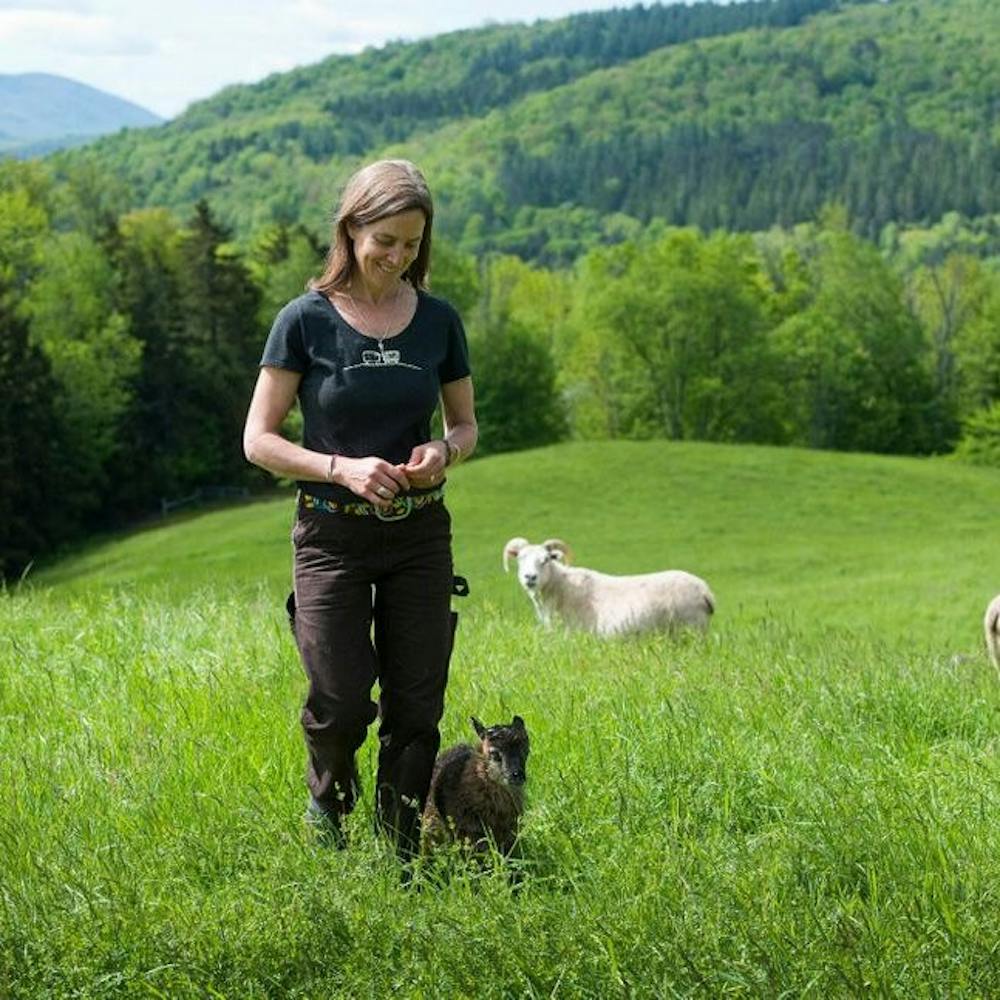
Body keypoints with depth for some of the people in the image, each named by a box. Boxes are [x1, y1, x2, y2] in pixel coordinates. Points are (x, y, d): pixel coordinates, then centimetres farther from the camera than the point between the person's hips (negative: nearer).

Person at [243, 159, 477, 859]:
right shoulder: (307, 320, -6)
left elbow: (466, 424, 15)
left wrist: (444, 451, -9)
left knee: (417, 709, 1)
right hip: (332, 534, -3)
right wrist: (339, 468, -19)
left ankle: (401, 855, 15)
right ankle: (329, 810, 22)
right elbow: (258, 440, -5)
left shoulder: (438, 320, 3)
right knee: (342, 701, -10)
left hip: (420, 534, 3)